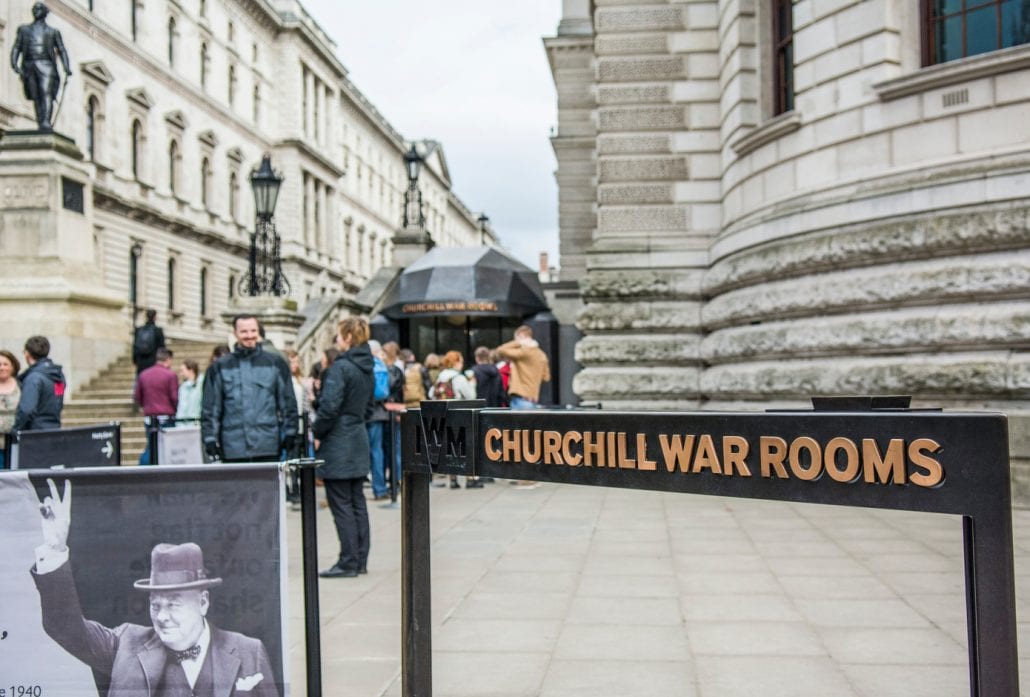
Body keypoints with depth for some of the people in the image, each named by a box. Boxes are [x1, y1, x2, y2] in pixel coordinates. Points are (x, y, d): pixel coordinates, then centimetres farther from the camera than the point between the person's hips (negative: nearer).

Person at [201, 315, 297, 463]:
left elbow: (288, 402, 10)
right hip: (233, 450, 0)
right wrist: (210, 439, 0)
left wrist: (289, 435, 3)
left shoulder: (275, 364, 9)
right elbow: (210, 408, 7)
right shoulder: (220, 367, 8)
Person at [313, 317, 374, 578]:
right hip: (359, 441, 9)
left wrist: (317, 433, -7)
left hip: (338, 444, -8)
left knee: (341, 504, -3)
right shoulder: (366, 367, 10)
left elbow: (329, 407, -20)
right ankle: (360, 560, 17)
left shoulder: (340, 367, -16)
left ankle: (348, 562, 1)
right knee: (357, 501, 12)